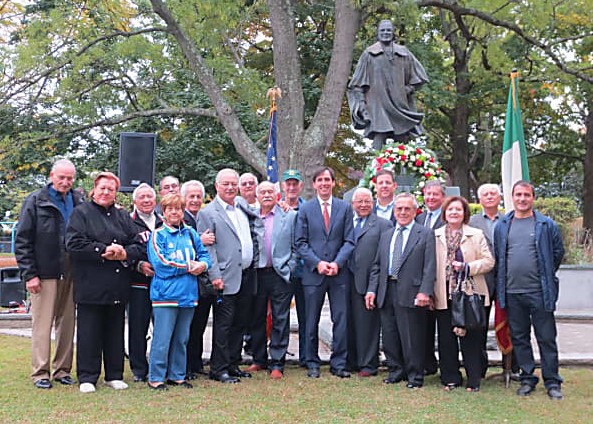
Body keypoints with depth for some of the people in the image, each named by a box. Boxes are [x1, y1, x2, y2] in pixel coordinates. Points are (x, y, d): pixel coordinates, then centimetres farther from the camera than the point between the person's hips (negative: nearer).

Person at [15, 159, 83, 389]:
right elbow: (22, 241, -2)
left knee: (67, 323, 8)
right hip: (44, 274, -3)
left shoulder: (79, 202, 9)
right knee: (42, 324, -1)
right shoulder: (35, 201, 0)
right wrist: (29, 274, -8)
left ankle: (62, 370, 18)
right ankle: (40, 373, 8)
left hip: (70, 274, 4)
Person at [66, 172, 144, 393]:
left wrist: (124, 253, -11)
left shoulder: (123, 216, 15)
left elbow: (138, 245, 10)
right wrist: (104, 251, -14)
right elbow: (73, 243, -10)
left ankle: (114, 375, 18)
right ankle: (87, 377, 10)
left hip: (118, 286, 4)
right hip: (90, 285, -4)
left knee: (115, 331, 9)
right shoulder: (81, 213, 3)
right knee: (89, 332, 0)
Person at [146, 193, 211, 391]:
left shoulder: (190, 233, 12)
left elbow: (204, 255, 14)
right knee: (162, 339, -3)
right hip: (165, 294, -5)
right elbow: (160, 264, -13)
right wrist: (188, 266, -10)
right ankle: (156, 378, 7)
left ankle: (177, 375, 24)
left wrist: (202, 265, -9)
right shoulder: (158, 235, -3)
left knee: (182, 338, 13)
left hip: (188, 293, 5)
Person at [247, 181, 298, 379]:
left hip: (280, 274, -2)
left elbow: (296, 246, 2)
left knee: (280, 321, 1)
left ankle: (277, 364, 8)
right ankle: (259, 360, 23)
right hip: (256, 274, 2)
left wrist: (289, 269, -5)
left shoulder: (290, 216, 2)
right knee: (257, 319, 10)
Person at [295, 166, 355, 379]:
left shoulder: (345, 208, 7)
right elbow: (300, 242, 1)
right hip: (313, 273, -1)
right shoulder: (305, 209, 4)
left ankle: (338, 364, 13)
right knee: (311, 321, 6)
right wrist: (317, 263, -12)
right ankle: (312, 363, 18)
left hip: (339, 273, 1)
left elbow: (349, 241, 3)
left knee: (341, 320, 2)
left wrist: (337, 263, -11)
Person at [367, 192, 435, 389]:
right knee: (389, 336, 10)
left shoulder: (425, 234, 2)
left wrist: (424, 291, -16)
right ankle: (396, 371, 25)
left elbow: (429, 266, -6)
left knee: (412, 338, -1)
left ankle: (415, 377, 12)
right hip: (387, 292, 5)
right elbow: (377, 266, 17)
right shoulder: (386, 236, 19)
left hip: (411, 293, -5)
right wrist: (372, 289, 6)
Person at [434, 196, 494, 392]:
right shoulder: (435, 236, 8)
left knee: (471, 339, 1)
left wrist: (467, 267, -13)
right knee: (446, 339, 6)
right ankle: (450, 378, 18)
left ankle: (474, 380, 11)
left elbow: (489, 261, 0)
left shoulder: (476, 235, 5)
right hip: (444, 294, 2)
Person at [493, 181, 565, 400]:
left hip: (539, 291, -3)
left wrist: (546, 275, 10)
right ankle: (527, 379, 22)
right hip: (512, 292, 3)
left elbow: (558, 252, 8)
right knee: (519, 338, 10)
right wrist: (502, 281, 11)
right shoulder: (501, 226, 7)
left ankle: (552, 382, 13)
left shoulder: (546, 225, 0)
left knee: (547, 338, 3)